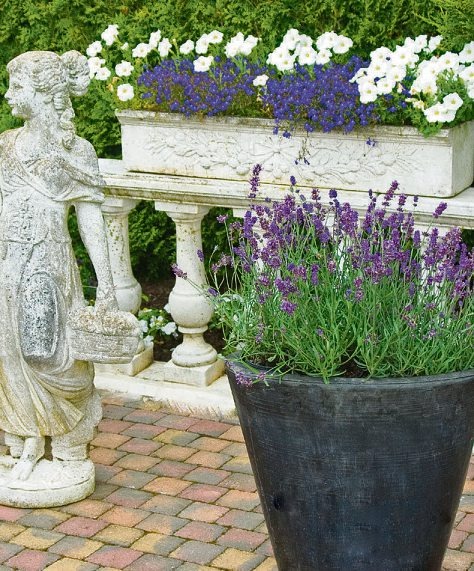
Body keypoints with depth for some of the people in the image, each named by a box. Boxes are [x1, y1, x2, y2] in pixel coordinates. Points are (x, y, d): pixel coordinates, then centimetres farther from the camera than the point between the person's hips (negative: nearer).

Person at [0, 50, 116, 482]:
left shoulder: (74, 151, -3)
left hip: (47, 265, -4)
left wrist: (106, 282, -6)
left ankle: (68, 447, 18)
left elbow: (90, 220, -3)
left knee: (49, 356, -2)